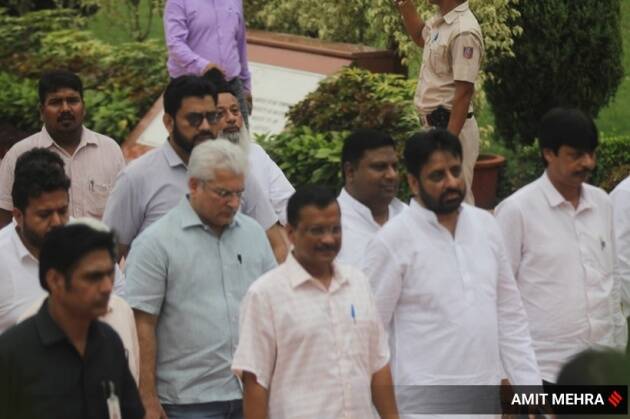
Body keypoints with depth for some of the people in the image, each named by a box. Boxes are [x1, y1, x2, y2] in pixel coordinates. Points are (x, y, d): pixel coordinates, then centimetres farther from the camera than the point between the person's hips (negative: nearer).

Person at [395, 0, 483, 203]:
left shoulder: (464, 31, -21)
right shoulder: (440, 22, 8)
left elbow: (464, 92, -24)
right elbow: (420, 36, 33)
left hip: (450, 127, -10)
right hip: (434, 125, 10)